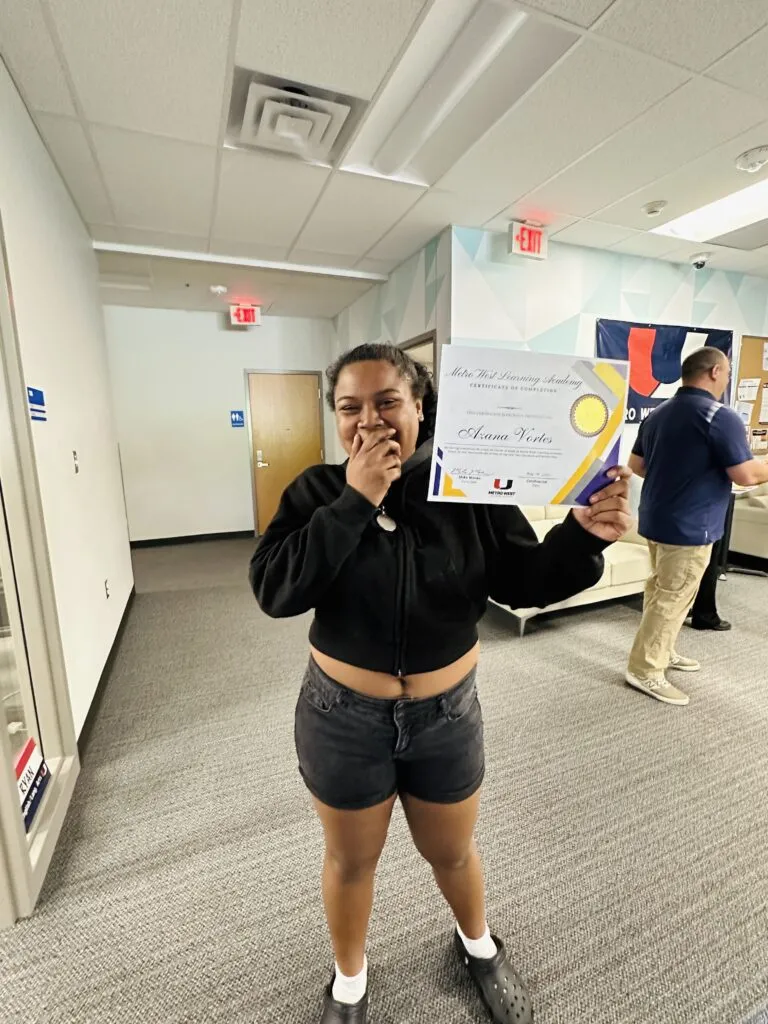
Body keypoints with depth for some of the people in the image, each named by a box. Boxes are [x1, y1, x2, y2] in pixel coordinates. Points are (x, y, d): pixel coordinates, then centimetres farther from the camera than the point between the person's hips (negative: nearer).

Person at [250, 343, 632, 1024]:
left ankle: (478, 944, 62)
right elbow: (273, 591, -23)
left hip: (446, 714, 1)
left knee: (452, 852, 27)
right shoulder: (319, 491, -12)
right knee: (351, 861, 24)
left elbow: (522, 582, -8)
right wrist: (355, 500, -31)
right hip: (344, 718, 0)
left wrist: (582, 536, -27)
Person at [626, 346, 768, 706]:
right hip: (689, 526, -8)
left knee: (661, 591, 19)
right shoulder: (721, 417, -15)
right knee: (672, 599, 0)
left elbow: (636, 464, 14)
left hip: (656, 518, 8)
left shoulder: (657, 414, 8)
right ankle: (645, 670, 8)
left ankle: (661, 652, 33)